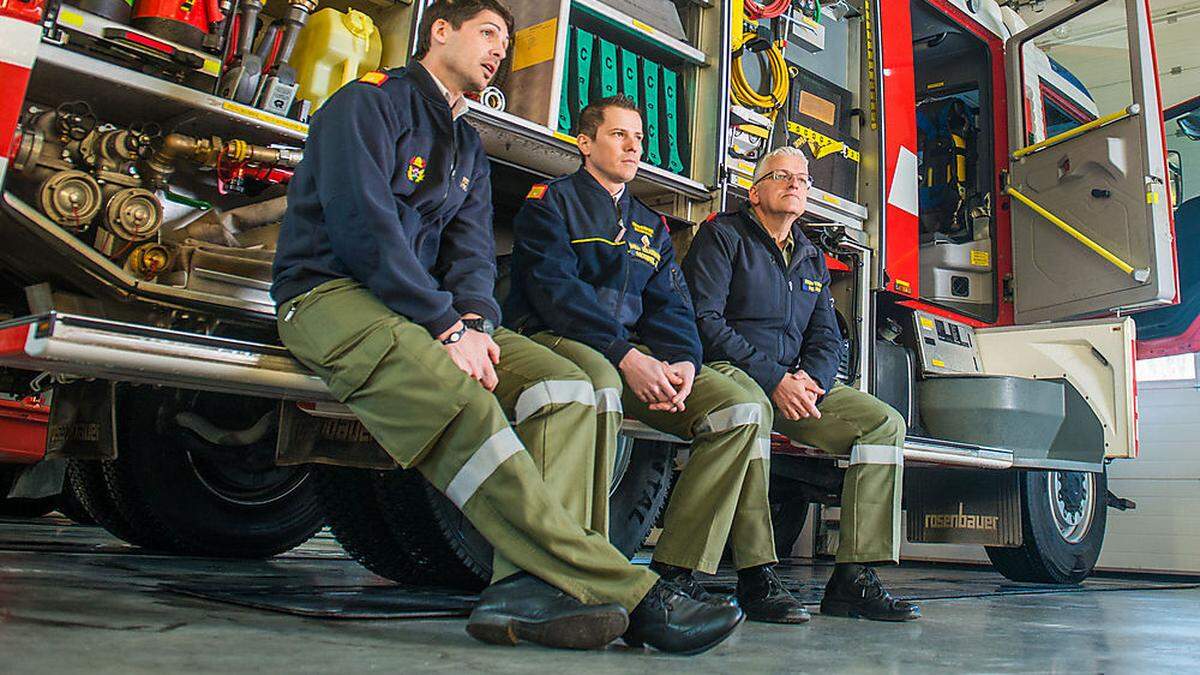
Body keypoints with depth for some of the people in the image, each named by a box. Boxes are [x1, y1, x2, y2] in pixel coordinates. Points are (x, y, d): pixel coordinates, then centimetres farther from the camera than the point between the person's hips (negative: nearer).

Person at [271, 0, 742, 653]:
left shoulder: (468, 147, 25)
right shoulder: (372, 101, 1)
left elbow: (471, 251, 13)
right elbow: (364, 225, -14)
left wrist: (473, 317, -10)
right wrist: (448, 325, -20)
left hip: (429, 303, 8)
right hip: (333, 294, -7)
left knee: (563, 385, -17)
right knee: (461, 403, -35)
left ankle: (528, 582, -35)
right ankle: (624, 592, -38)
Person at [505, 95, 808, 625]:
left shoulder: (652, 226, 25)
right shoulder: (551, 201, 6)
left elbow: (670, 304, 13)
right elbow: (556, 287, -11)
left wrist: (682, 361, -10)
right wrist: (625, 356, -23)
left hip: (638, 356, 6)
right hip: (555, 341, -6)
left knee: (744, 405, -14)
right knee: (597, 380, -42)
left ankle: (676, 570, -18)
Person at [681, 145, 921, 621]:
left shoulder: (812, 259, 23)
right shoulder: (723, 235, 3)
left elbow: (827, 339, 16)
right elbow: (704, 320, -11)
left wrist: (811, 378, -9)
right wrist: (773, 380, -18)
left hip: (796, 384, 7)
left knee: (886, 423, -9)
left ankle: (854, 575, -13)